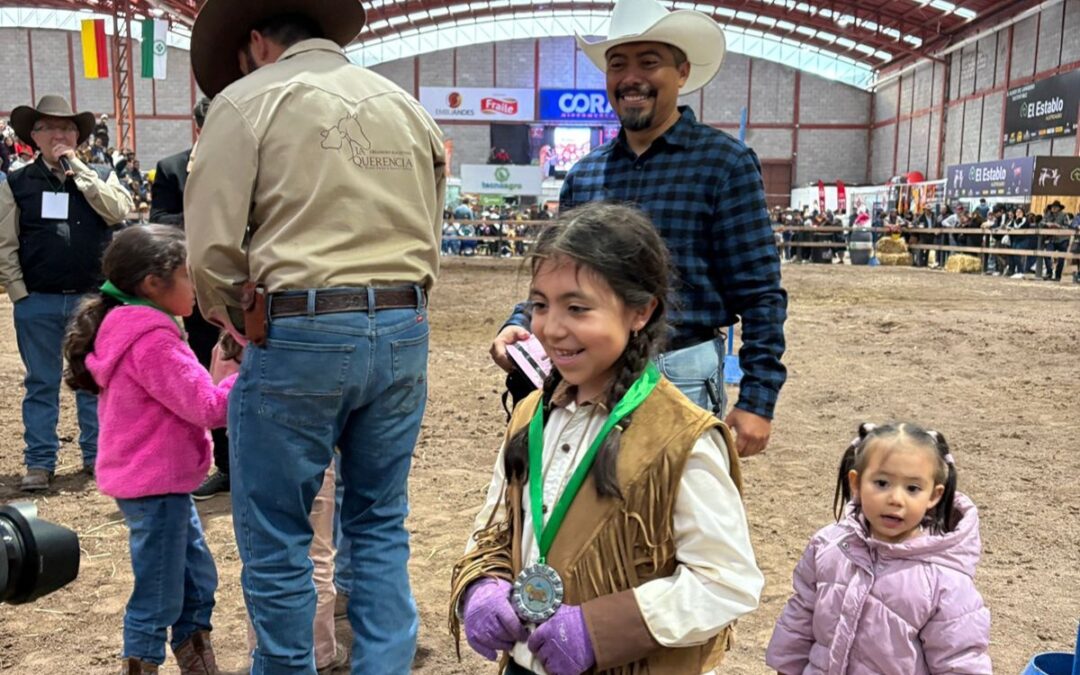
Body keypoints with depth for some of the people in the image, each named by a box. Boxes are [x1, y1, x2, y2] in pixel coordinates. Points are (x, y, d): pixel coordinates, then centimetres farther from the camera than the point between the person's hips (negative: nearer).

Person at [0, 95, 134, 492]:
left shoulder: (100, 177, 8)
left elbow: (120, 211, -13)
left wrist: (77, 169, -10)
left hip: (93, 299, 0)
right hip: (38, 303, 0)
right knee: (41, 384, 7)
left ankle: (97, 455, 19)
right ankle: (40, 463, 15)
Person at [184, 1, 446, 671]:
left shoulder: (248, 99, 1)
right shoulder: (408, 106, 17)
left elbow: (213, 245, -7)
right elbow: (430, 238, 14)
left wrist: (234, 320, 10)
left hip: (300, 333, -5)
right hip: (405, 331, 6)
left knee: (275, 538, 10)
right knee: (382, 524, 16)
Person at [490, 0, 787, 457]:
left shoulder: (725, 163, -6)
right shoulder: (583, 175, 8)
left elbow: (759, 294, -8)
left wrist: (757, 399, -13)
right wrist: (521, 325, -7)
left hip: (682, 377, -4)